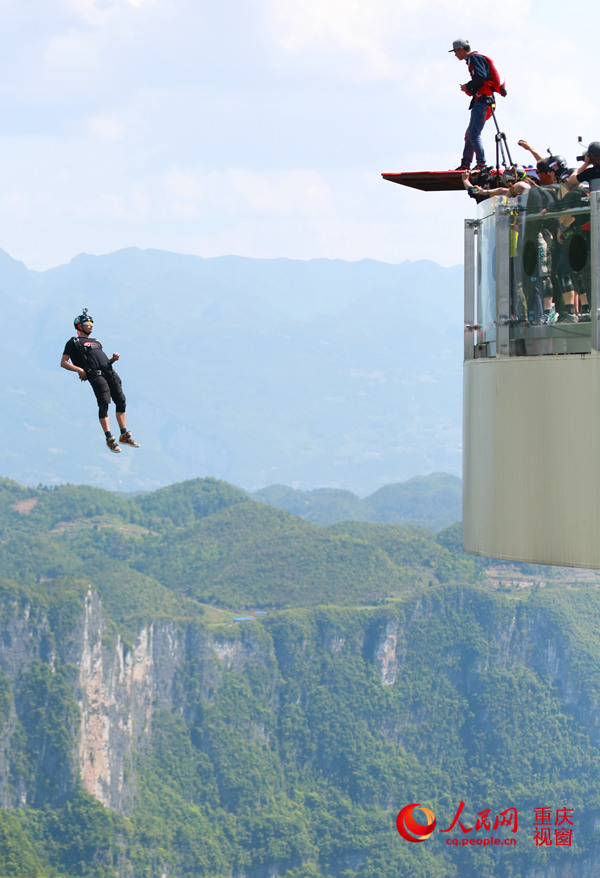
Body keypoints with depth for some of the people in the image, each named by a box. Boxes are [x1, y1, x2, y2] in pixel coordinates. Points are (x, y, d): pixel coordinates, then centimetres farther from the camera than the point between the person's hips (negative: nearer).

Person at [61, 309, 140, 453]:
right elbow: (63, 363, 5)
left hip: (110, 372, 7)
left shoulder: (96, 342, 33)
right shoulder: (74, 342, 12)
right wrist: (79, 370, -9)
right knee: (104, 403, -16)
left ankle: (124, 436, 4)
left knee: (121, 401, -2)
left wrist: (112, 359, 10)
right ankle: (109, 439, -15)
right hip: (95, 375, -7)